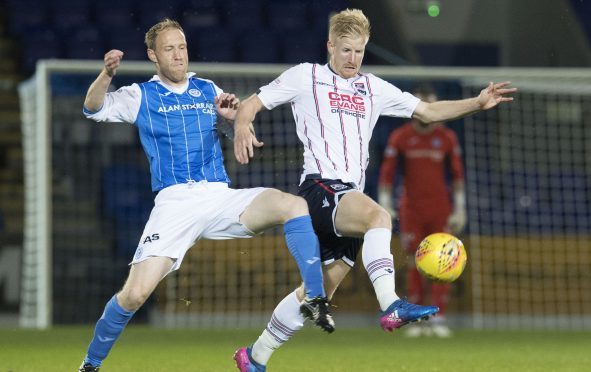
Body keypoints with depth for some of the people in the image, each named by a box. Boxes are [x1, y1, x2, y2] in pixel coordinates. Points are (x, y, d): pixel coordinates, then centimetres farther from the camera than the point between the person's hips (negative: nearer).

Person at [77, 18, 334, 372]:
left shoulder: (208, 90, 16)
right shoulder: (141, 96, 9)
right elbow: (95, 109, -5)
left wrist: (235, 115, -6)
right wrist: (107, 74, -25)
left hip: (220, 197, 2)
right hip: (173, 203, -2)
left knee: (294, 205, -22)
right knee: (135, 293, -15)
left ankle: (316, 300, -16)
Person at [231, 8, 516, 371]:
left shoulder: (373, 88, 20)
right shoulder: (305, 77, 7)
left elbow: (428, 111, 20)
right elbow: (251, 104, 7)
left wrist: (478, 103, 6)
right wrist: (242, 127, -16)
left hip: (350, 198, 6)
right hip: (320, 188, -6)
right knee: (378, 215, -35)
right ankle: (391, 306, -49)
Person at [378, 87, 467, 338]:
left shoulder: (447, 138, 4)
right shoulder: (399, 138, 2)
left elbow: (457, 174, 7)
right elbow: (387, 173, 2)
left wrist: (459, 209, 1)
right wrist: (384, 205, -7)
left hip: (441, 212, 1)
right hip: (411, 211, -1)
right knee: (415, 265, -1)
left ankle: (439, 319, -3)